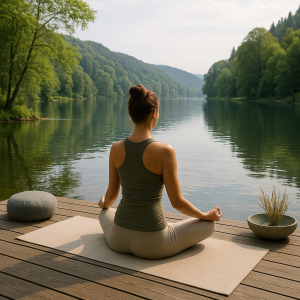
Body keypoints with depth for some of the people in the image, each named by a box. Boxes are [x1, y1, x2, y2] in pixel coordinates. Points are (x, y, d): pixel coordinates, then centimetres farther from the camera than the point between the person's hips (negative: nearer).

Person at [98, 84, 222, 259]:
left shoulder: (116, 148, -5)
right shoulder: (165, 151, -19)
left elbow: (112, 194, 8)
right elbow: (177, 202, -13)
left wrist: (105, 205, 33)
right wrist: (207, 216, 6)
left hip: (118, 240, 6)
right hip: (151, 245, -6)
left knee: (106, 214, 42)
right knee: (209, 225, 16)